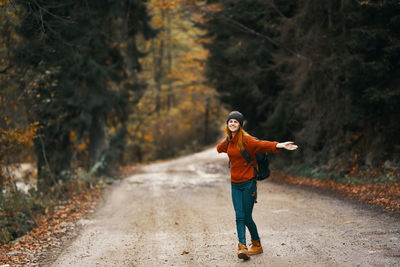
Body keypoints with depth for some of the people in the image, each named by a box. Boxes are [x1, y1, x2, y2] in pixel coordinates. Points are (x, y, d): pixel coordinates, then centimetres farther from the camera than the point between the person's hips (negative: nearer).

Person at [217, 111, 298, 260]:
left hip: (248, 183, -5)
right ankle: (242, 247, -11)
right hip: (235, 184, 5)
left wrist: (280, 145, -44)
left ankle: (257, 245, 21)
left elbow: (261, 144, -31)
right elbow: (220, 147, 34)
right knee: (239, 216, -5)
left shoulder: (245, 139, -13)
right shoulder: (228, 141, 8)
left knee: (247, 218, 1)